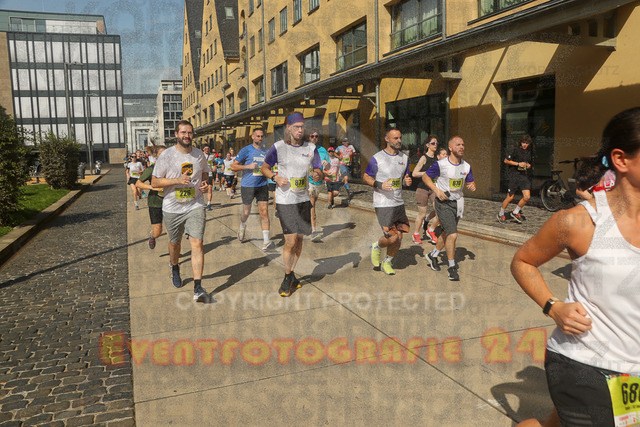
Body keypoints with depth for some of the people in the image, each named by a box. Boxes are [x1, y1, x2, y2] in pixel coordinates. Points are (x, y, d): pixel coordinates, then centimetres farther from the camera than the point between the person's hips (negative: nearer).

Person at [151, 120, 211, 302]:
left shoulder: (199, 154, 2)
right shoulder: (166, 155, -8)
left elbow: (205, 172, 21)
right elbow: (154, 182, -7)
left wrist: (205, 183, -2)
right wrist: (177, 180, -21)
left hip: (195, 206, 1)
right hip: (172, 208, 0)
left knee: (197, 243, -12)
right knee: (174, 242, 17)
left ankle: (198, 288, -11)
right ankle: (175, 268, 51)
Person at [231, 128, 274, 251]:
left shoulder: (265, 152, 11)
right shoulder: (246, 150, -3)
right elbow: (233, 166, -6)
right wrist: (248, 166, -17)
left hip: (262, 185, 3)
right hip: (248, 185, -3)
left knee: (264, 213, -6)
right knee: (246, 212, 10)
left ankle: (266, 241, -6)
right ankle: (242, 227, 44)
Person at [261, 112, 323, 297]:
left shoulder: (311, 148, 4)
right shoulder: (278, 147, -4)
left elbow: (318, 171, 10)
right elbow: (265, 167, 7)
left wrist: (318, 175, -14)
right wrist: (276, 177, -13)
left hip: (304, 199, 4)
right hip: (285, 200, -4)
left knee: (299, 239, 11)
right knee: (291, 240, -10)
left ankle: (291, 274, 29)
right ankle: (288, 278, 10)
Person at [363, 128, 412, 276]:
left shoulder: (404, 158, 9)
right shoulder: (377, 158, -8)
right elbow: (366, 177, -2)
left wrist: (408, 180, -3)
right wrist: (379, 185, -20)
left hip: (399, 203, 6)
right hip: (383, 204, -6)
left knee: (399, 239, 5)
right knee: (392, 238, -12)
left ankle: (387, 263, 29)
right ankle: (377, 247, 22)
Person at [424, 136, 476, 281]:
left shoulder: (466, 166, 2)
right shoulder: (440, 164, -14)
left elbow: (470, 182, 15)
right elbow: (425, 177, -2)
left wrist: (472, 186, -10)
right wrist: (436, 190, -16)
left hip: (457, 202, 6)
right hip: (443, 203, -6)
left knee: (447, 233, 17)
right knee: (453, 234, -13)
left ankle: (433, 255, 40)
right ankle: (452, 267, 2)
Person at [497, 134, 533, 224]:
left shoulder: (530, 152, 12)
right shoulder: (516, 150, -6)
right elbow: (506, 161, -6)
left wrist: (528, 165, 5)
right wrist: (518, 164, -12)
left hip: (525, 176, 5)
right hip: (514, 175, -5)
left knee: (527, 197, -8)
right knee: (510, 197, -3)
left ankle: (515, 212, 13)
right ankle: (501, 214, 17)